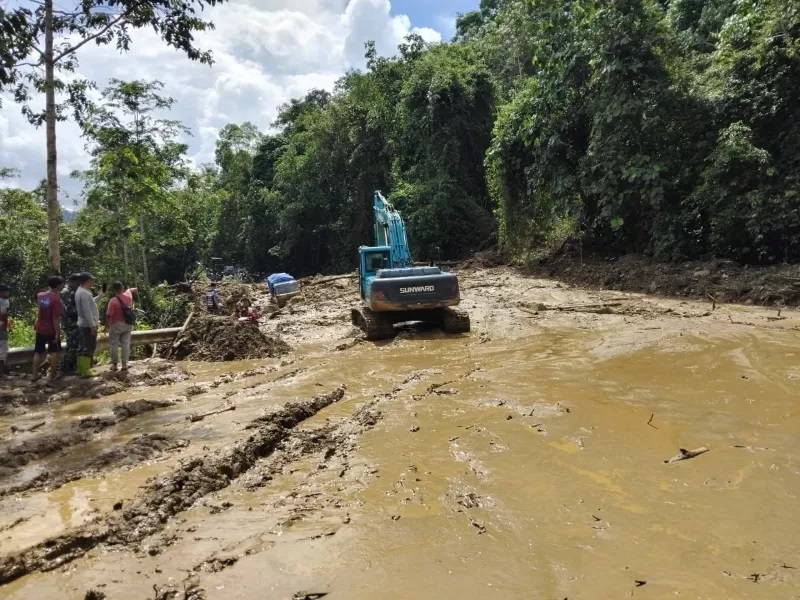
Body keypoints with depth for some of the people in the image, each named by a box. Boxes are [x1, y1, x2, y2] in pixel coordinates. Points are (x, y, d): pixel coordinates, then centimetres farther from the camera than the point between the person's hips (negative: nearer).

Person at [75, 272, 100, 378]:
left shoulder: (80, 291, 12)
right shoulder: (84, 293, -20)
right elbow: (87, 311, -25)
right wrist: (93, 325, -24)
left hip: (83, 324, 10)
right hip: (88, 325, -10)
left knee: (84, 347, 15)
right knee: (89, 347, -6)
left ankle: (81, 369, 20)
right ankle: (85, 371, -4)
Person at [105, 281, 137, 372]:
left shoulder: (113, 301, -20)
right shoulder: (128, 295, -7)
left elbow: (108, 316, -16)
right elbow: (133, 289, 19)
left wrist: (106, 326, -6)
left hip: (116, 325, -4)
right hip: (128, 324, 4)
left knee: (114, 344, 7)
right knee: (126, 344, 7)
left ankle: (114, 364, 12)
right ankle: (125, 364, 8)